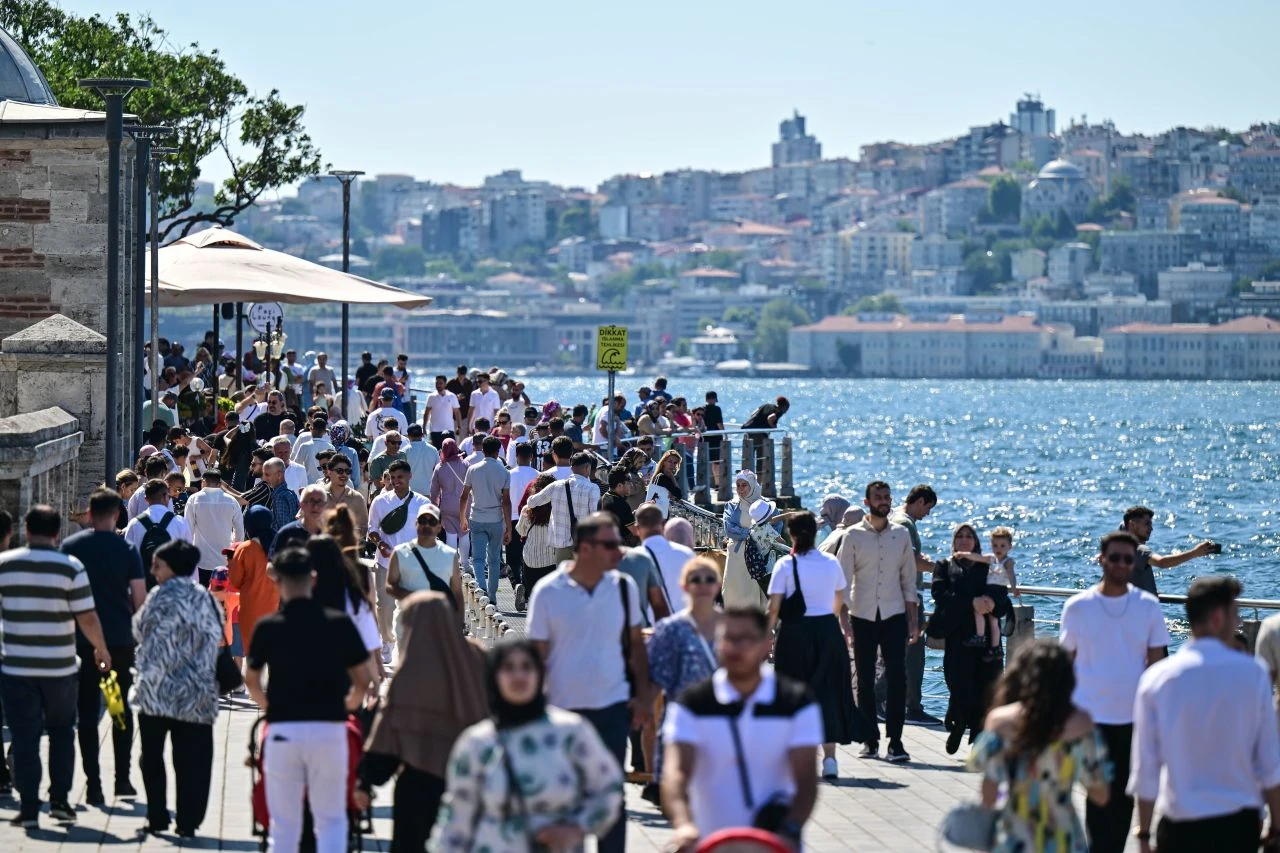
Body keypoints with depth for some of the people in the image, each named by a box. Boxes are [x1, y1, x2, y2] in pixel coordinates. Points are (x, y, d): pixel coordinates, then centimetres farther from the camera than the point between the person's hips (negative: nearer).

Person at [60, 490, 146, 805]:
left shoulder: (70, 546, 0)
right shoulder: (126, 550, -3)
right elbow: (139, 598, -4)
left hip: (83, 640, 0)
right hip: (121, 638, 0)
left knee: (87, 713, 4)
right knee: (122, 709, 15)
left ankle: (93, 784, 0)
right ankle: (122, 778, 17)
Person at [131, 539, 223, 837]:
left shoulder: (161, 597, -10)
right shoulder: (204, 598, 4)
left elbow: (140, 630, -3)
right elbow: (216, 639, 9)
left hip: (158, 690, -4)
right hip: (198, 697, 4)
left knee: (152, 756, 8)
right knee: (191, 760, 4)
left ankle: (157, 817, 6)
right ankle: (188, 821, 1)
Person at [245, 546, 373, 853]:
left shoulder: (268, 627, -2)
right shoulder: (339, 623, -2)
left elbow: (251, 681, 7)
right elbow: (363, 679, 2)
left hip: (284, 729, 0)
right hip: (329, 727, 0)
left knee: (284, 822, 9)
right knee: (331, 819, 8)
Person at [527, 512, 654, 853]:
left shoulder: (624, 587, -1)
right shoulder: (548, 592, -9)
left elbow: (635, 644, 8)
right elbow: (537, 654, -3)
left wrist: (643, 696, 3)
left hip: (612, 707, 1)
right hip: (563, 707, -1)